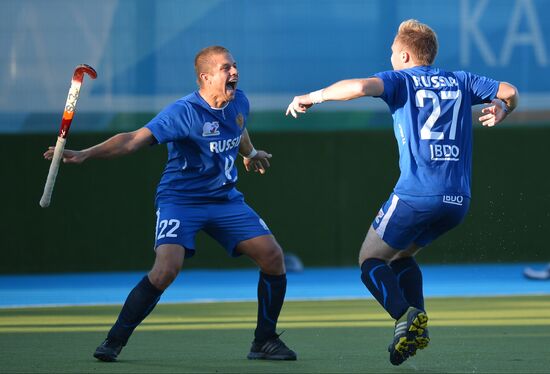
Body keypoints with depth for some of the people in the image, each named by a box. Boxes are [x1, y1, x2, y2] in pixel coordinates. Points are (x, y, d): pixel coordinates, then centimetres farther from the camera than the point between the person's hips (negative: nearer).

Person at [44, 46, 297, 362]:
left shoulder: (239, 102, -2)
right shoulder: (184, 112, -23)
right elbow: (135, 139, -32)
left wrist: (250, 153, 44)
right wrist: (86, 154, -45)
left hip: (225, 199, 7)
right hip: (180, 200, -6)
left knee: (273, 256, -3)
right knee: (167, 267, -26)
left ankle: (265, 342, 13)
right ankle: (114, 342, -11)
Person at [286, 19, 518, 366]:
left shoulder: (401, 80, 3)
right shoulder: (461, 81, 18)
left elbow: (361, 86, -15)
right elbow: (509, 92, 14)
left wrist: (312, 97, -5)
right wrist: (501, 110, 30)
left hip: (416, 194, -6)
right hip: (458, 200, 6)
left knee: (371, 259, 10)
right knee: (401, 256, 26)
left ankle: (406, 315, -17)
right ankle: (419, 326, 7)